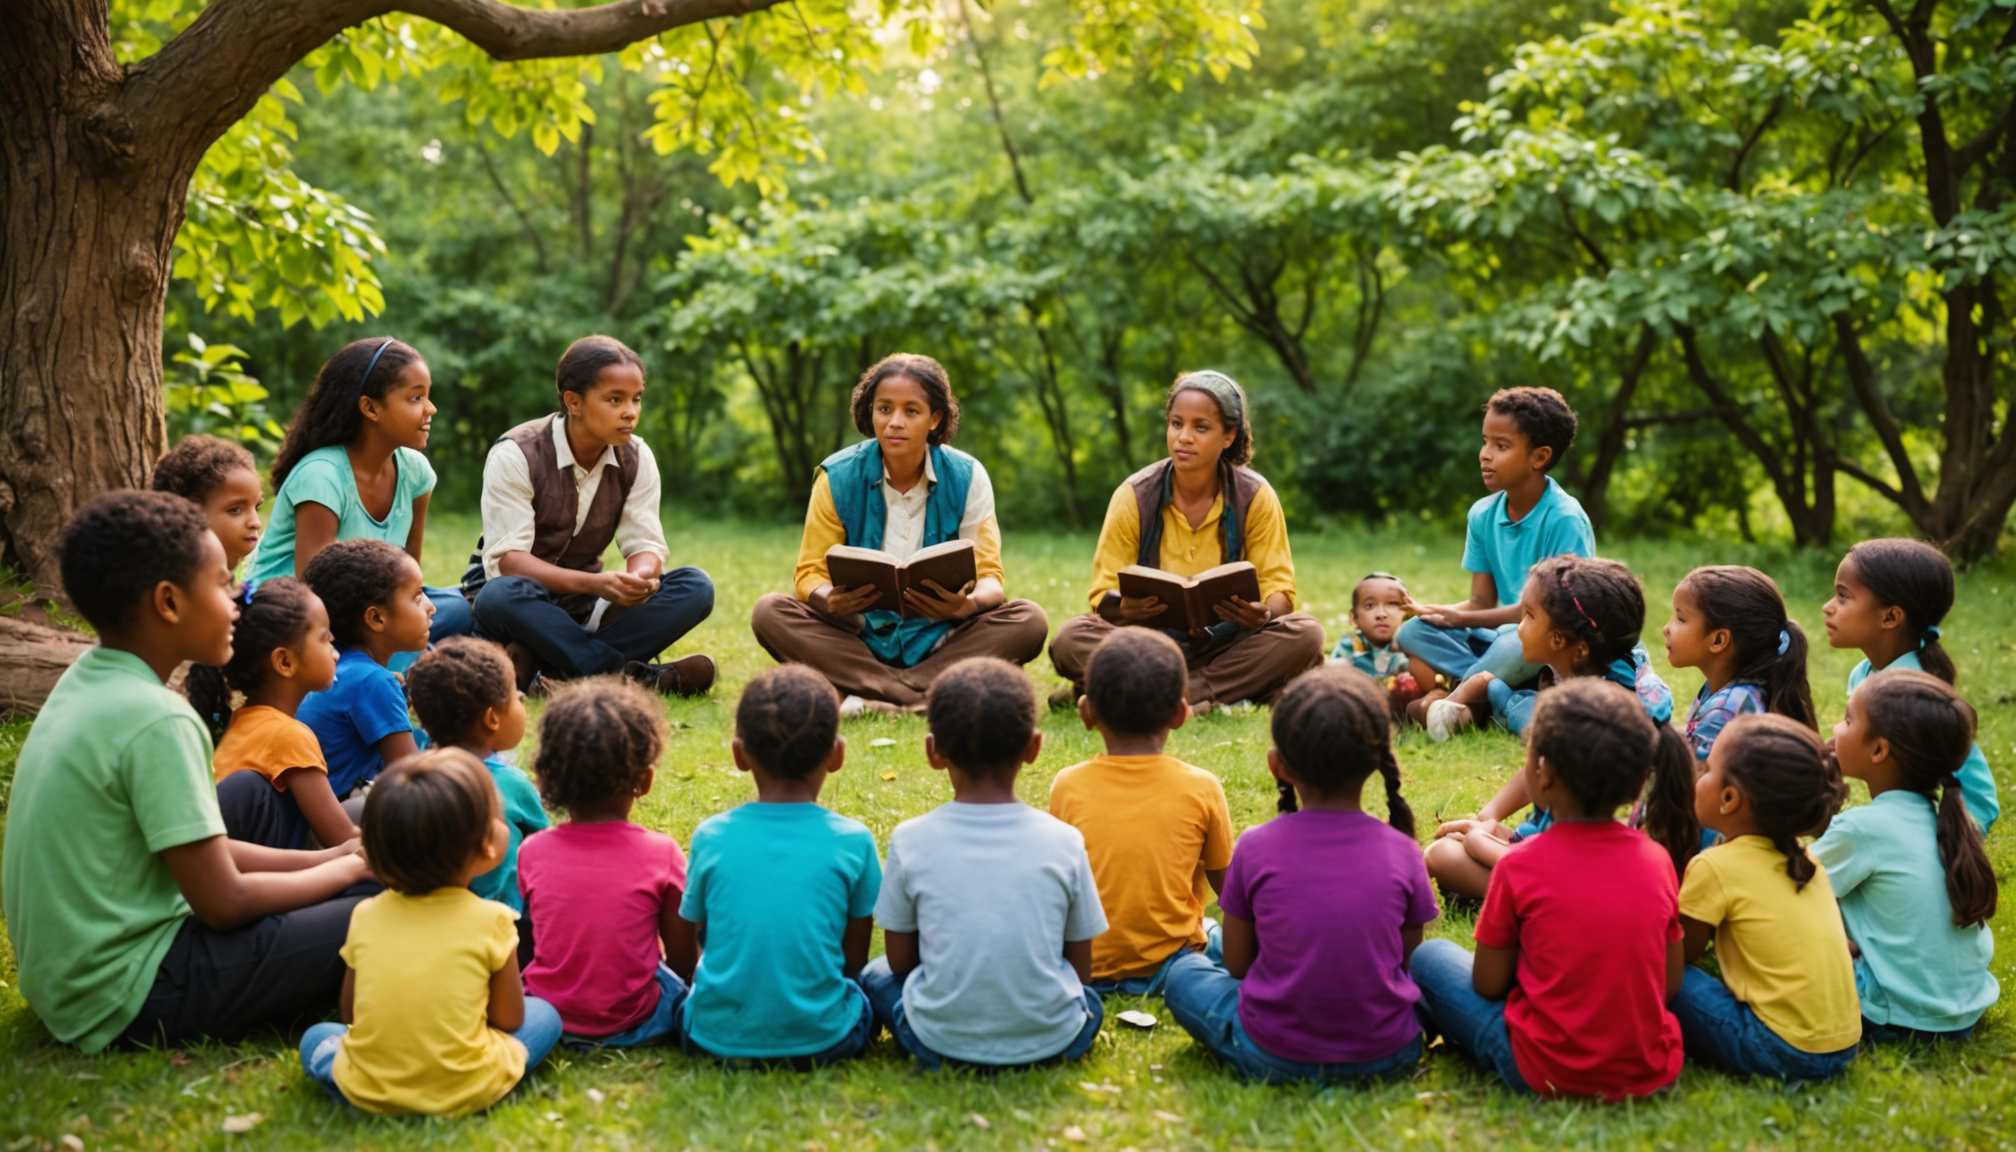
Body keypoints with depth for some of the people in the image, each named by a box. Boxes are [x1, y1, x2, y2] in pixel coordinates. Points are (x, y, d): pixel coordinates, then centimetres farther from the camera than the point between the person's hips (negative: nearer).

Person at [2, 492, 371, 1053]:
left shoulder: (84, 680, 6)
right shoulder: (154, 719, -22)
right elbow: (224, 903, -18)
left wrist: (325, 857, 6)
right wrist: (346, 868, -3)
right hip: (125, 1000, -10)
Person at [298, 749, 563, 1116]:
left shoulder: (365, 916, -1)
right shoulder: (491, 919, -11)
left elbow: (350, 1015, 10)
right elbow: (509, 1020, 0)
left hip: (368, 1094, 2)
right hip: (466, 1093, -1)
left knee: (315, 1036, 28)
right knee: (544, 1014, 18)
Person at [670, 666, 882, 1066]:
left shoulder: (711, 837, -4)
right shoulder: (853, 841, -8)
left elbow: (681, 958, 6)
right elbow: (854, 960, 1)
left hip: (718, 1040, 0)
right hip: (822, 1041, 0)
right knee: (866, 992, 28)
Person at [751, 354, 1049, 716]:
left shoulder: (966, 477, -4)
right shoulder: (838, 477, -5)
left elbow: (990, 577, -6)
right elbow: (810, 574, -4)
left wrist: (967, 604, -32)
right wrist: (830, 601, -30)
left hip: (939, 643, 0)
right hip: (860, 640, 0)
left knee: (1029, 620, -25)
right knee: (769, 612, -25)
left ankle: (870, 697, -32)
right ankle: (928, 699, -33)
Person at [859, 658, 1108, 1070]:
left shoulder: (910, 840, -7)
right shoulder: (1063, 841, -6)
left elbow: (900, 961, 3)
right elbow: (1081, 970, 3)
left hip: (939, 1042, -1)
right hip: (1051, 1040, 2)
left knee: (874, 975, 27)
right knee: (1090, 1001, 34)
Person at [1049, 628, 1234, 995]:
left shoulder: (1068, 786, -12)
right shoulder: (1201, 788, -14)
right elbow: (1225, 884, -1)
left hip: (1085, 966, -1)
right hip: (1169, 962, 1)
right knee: (1219, 935, 31)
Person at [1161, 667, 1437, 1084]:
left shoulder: (1255, 848, -10)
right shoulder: (1402, 852, -8)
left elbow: (1237, 965, 1)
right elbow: (1408, 959, 2)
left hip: (1274, 1058, 0)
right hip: (1389, 1056, 1)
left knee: (1182, 972, 21)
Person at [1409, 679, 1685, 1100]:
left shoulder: (1520, 867, -15)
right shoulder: (1656, 861, -4)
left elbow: (1487, 983, -5)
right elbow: (1672, 983, 3)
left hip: (1547, 1075, -2)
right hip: (1651, 1072, 2)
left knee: (1430, 956, 15)